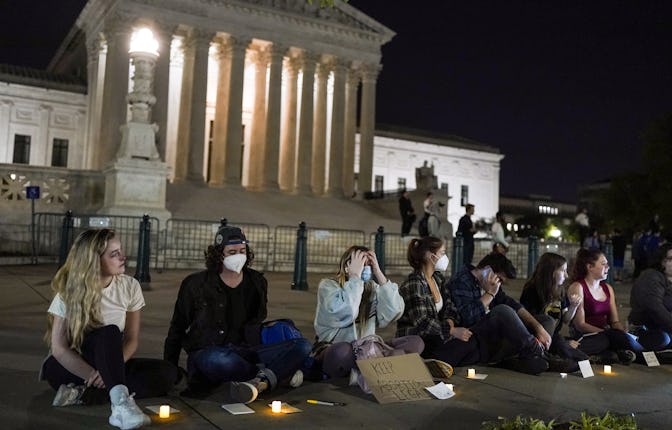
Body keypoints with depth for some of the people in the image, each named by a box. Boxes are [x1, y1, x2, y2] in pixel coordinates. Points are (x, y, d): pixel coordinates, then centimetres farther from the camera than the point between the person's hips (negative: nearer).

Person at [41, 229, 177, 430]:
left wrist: (107, 371, -23)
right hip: (70, 367, -4)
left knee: (167, 372, -22)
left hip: (111, 366, 4)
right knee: (109, 332, -35)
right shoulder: (69, 293, -13)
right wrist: (94, 375, -29)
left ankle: (86, 392, -29)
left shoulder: (130, 286, -7)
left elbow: (132, 340, -5)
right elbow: (59, 348, -17)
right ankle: (121, 402, -53)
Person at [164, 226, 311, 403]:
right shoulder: (197, 284, 2)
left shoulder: (256, 282, 11)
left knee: (303, 346, -17)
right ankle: (279, 373, -20)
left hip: (245, 351, 4)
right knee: (219, 360, -42)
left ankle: (260, 382, -42)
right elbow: (177, 328, 9)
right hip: (206, 353, -3)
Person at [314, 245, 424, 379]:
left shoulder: (372, 287, 8)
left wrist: (379, 274, -10)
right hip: (333, 352, -5)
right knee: (342, 351, -41)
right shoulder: (328, 285, -5)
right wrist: (355, 277, -17)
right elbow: (346, 315, -25)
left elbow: (394, 313, -11)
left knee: (415, 342, -13)